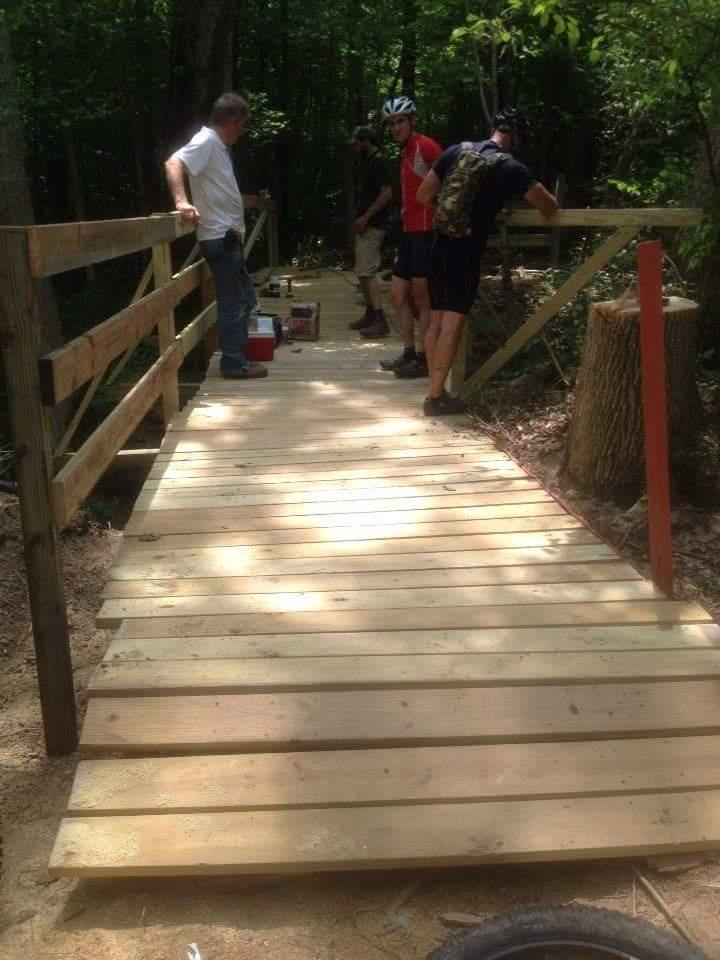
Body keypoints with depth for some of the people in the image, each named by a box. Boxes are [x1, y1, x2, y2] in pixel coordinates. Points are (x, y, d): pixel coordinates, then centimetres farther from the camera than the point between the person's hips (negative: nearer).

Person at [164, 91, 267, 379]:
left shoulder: (219, 146, 16)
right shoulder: (206, 141, -12)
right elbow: (173, 164, -26)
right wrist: (182, 201, -38)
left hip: (230, 237, 10)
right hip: (219, 237, -10)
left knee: (245, 298, 16)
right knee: (233, 304, -5)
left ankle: (237, 357, 23)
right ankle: (234, 364, 2)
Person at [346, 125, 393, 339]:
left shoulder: (379, 162, -12)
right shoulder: (371, 162, 18)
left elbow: (386, 194, -20)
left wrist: (365, 217, -20)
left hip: (373, 226, -10)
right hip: (367, 226, 10)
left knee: (366, 273, -14)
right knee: (363, 273, 14)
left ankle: (380, 321, -17)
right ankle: (370, 315, 21)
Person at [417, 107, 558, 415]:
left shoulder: (455, 151, 7)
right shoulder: (510, 168, -7)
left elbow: (424, 195, 11)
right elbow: (549, 206, -2)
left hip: (439, 248, 6)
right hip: (465, 254, -6)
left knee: (436, 321, 10)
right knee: (452, 324, -4)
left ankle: (437, 390, 15)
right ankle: (435, 397, -4)